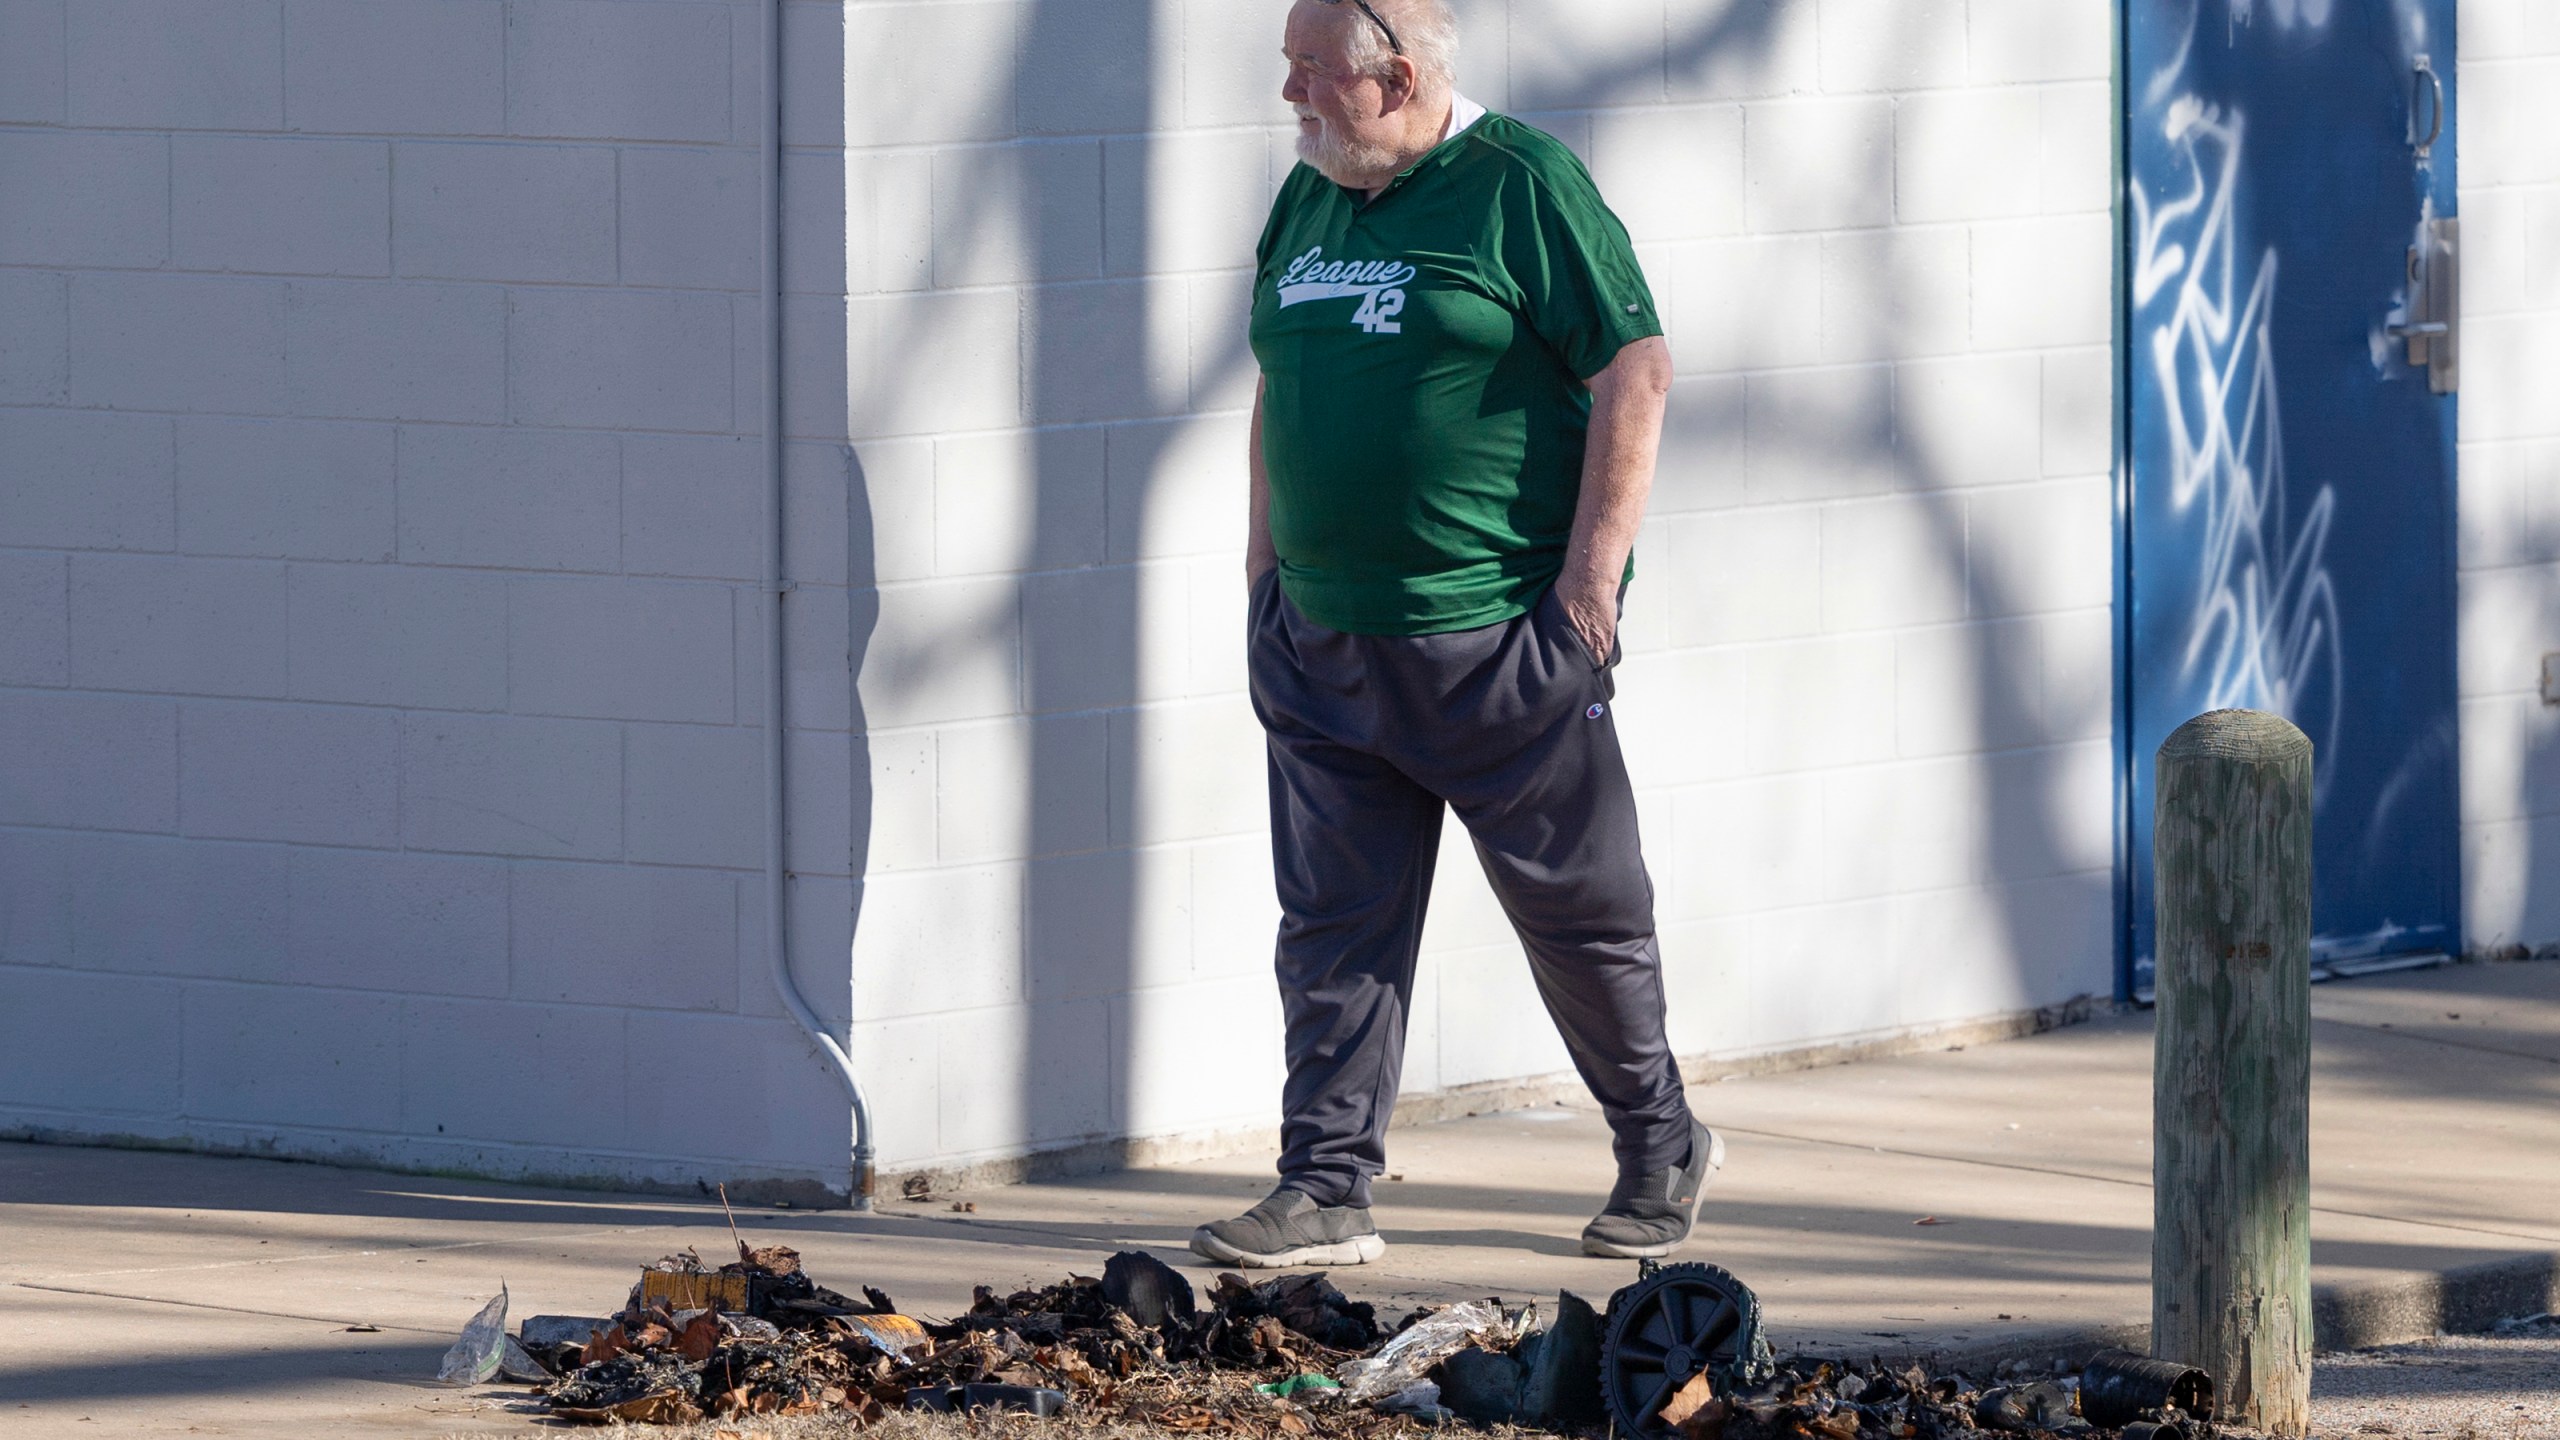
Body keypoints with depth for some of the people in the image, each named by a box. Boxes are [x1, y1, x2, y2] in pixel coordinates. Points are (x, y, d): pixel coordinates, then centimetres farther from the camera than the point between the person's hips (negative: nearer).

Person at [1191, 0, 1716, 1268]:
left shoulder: (1522, 185, -9)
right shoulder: (1309, 198, 11)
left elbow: (1635, 370, -11)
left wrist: (1591, 573, -14)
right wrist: (1267, 552, 14)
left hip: (1500, 630, -6)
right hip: (1320, 634, 6)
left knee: (1577, 908, 6)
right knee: (1333, 922, 3)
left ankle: (1661, 1151, 23)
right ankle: (1326, 1190, 5)